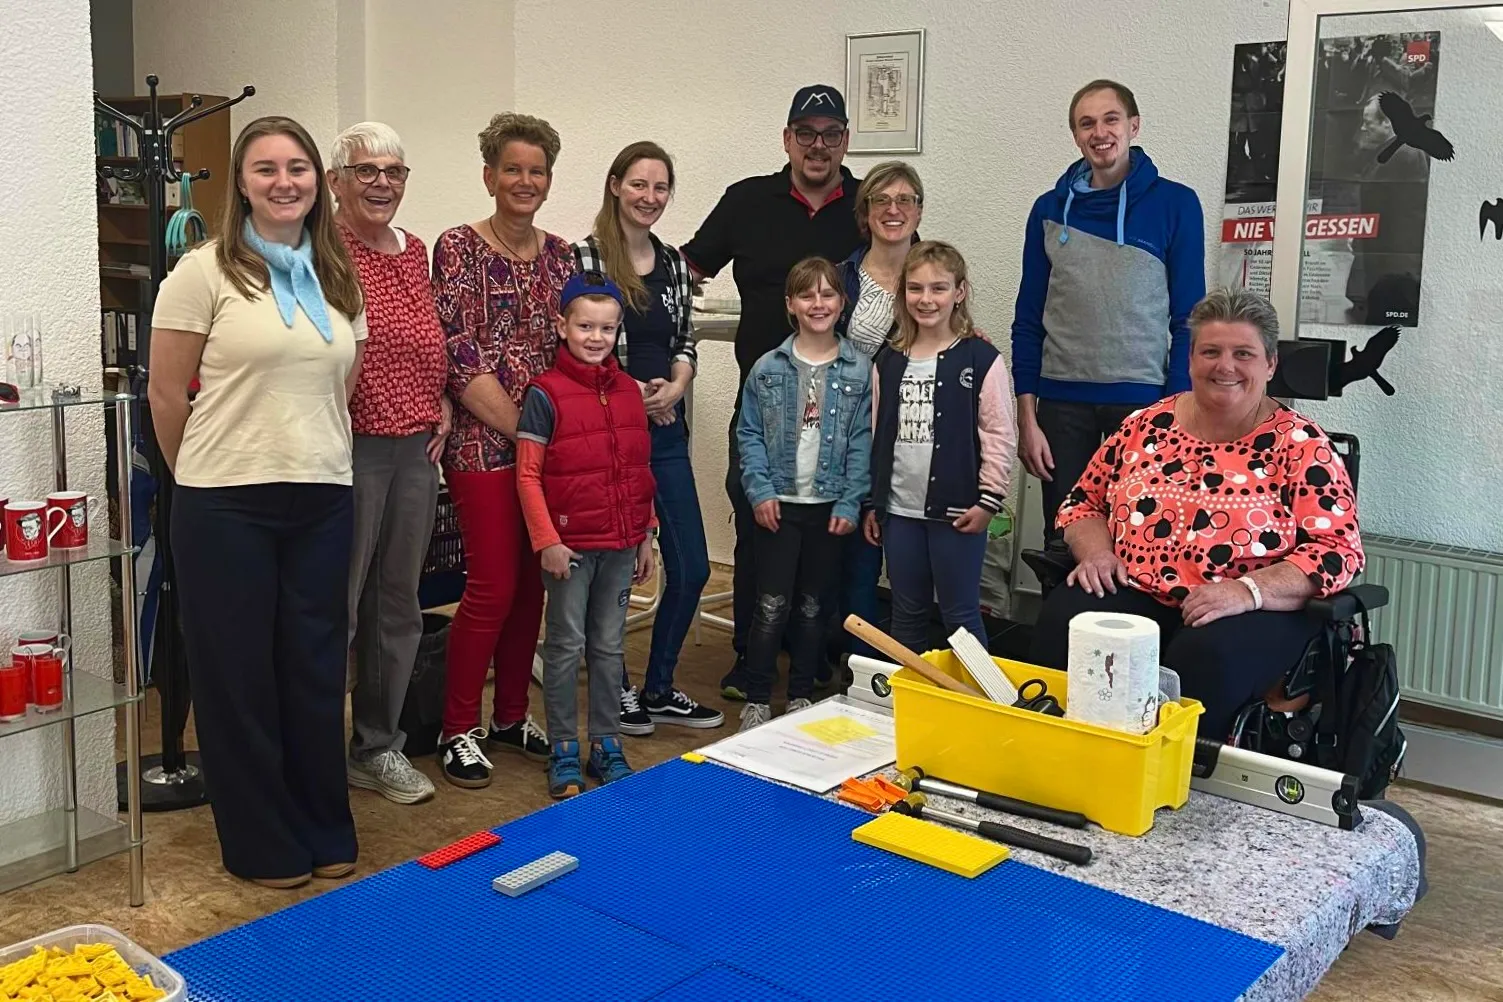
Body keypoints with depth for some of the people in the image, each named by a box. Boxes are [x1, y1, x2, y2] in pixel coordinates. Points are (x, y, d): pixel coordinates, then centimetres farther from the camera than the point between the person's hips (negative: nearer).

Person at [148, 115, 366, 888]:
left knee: (316, 668, 11)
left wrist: (310, 457, 14)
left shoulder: (339, 278, 9)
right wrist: (206, 479, 6)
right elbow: (166, 395, -3)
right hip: (226, 506, -4)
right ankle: (261, 846, 21)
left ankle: (326, 834, 26)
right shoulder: (205, 272, -6)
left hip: (322, 499, 4)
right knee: (239, 674, 6)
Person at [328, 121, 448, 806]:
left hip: (417, 447, 7)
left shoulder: (414, 251, 13)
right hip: (351, 445, -7)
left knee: (399, 603, 14)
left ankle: (378, 747, 27)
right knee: (336, 604, -1)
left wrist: (441, 398, 10)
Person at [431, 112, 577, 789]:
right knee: (492, 587, -6)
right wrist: (518, 427, -13)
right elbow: (459, 356, -13)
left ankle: (511, 716, 25)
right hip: (484, 445, -6)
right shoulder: (458, 248, -6)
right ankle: (457, 730, 9)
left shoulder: (559, 255, 11)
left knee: (531, 585, 11)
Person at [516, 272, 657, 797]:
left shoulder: (629, 391, 7)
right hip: (569, 544, -5)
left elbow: (641, 471, 12)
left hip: (621, 545, 5)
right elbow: (527, 475, -9)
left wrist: (646, 537, 11)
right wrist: (546, 541, -14)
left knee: (610, 645, 13)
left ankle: (606, 745, 24)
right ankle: (564, 753, 16)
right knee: (566, 646, 5)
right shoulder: (546, 393, -9)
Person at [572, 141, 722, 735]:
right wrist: (631, 391, -15)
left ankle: (659, 689, 26)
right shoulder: (585, 256, -8)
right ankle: (617, 692, 23)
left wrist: (675, 386, -4)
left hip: (666, 430, 6)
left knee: (692, 568, 8)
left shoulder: (673, 262, 11)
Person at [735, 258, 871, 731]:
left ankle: (801, 696, 26)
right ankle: (756, 700, 12)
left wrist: (849, 503, -7)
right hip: (779, 503, -1)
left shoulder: (859, 369, -1)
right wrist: (760, 491, -9)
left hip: (829, 505, 1)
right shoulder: (768, 368, -1)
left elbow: (862, 441, -2)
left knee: (812, 605, 12)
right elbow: (749, 434, 1)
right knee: (772, 606, -1)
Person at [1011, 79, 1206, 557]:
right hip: (1062, 402, 2)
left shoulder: (1176, 204, -1)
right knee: (1062, 541, 7)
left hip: (1143, 400, -2)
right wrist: (1027, 417, 0)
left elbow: (1187, 318, -1)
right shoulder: (1051, 209, 6)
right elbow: (1029, 319, 6)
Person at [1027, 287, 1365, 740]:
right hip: (1132, 595, 3)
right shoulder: (1146, 426, 12)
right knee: (1061, 623, -28)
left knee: (1206, 658, -37)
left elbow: (1337, 552, -6)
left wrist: (1247, 590, -21)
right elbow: (1084, 501, 20)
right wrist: (1096, 552, -3)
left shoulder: (1300, 446, 1)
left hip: (1254, 613, -3)